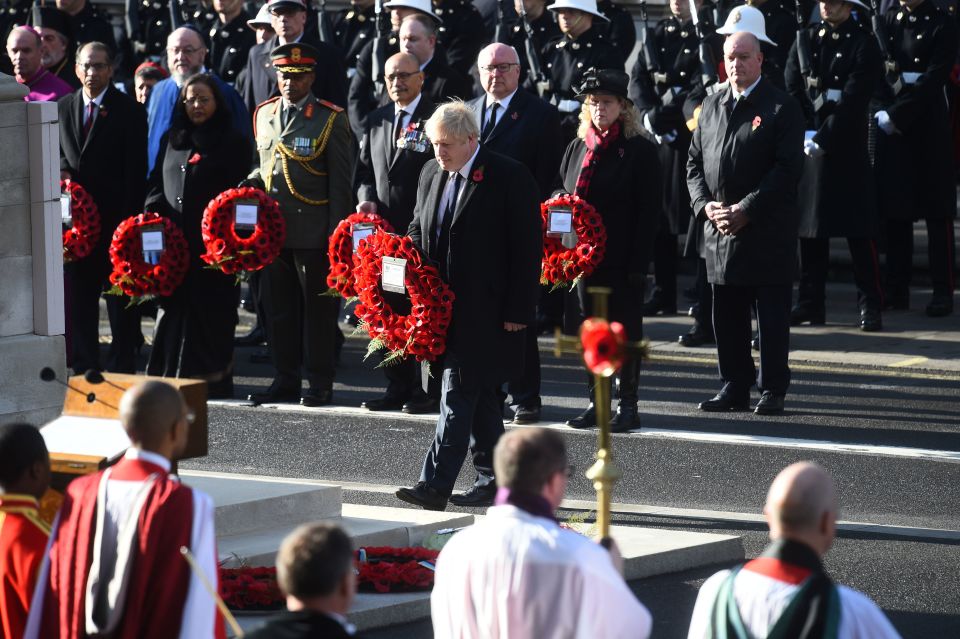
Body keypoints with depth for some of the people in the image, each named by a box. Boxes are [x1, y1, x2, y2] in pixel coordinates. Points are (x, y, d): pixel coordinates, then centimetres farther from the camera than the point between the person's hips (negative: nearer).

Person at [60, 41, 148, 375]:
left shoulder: (129, 110, -4)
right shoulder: (64, 107, 10)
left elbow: (136, 169, -7)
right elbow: (57, 152, 18)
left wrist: (130, 218, -13)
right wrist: (63, 171, -5)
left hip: (115, 218, -4)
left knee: (121, 300, 2)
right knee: (77, 295, 7)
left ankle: (122, 367, 8)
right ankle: (83, 368, 13)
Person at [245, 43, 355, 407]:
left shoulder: (330, 120, -5)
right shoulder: (264, 114, 11)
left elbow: (340, 182, -6)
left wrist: (336, 235, -11)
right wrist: (252, 184, 1)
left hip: (313, 232, -6)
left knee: (317, 308, 1)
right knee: (277, 308, 10)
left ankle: (320, 384, 8)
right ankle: (285, 382, 19)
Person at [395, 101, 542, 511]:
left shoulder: (510, 178, -10)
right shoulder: (431, 174, 11)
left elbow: (527, 247, -10)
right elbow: (418, 230, 24)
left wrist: (519, 310, -13)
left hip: (485, 308, -7)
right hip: (442, 304, 7)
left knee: (460, 392, -11)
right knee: (477, 392, 14)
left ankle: (436, 485, -14)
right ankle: (493, 477, 23)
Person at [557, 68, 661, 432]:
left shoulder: (640, 150, -6)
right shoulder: (578, 147, 11)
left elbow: (648, 211, -9)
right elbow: (561, 192, 20)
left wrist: (638, 263, -15)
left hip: (622, 261, -5)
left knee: (625, 329, 1)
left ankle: (628, 405, 7)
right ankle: (596, 402, 17)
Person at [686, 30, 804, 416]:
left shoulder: (782, 108, -4)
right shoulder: (712, 106, 14)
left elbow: (787, 168, -11)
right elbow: (694, 163, 15)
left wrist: (745, 210, -16)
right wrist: (705, 205, -3)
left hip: (767, 232, -5)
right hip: (720, 232, 5)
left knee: (772, 314, -1)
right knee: (726, 315, 9)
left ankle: (773, 391, 5)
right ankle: (734, 387, 17)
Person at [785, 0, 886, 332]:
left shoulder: (863, 43, -4)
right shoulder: (807, 39, 10)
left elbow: (854, 100, -11)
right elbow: (792, 89, 5)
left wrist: (822, 138, -15)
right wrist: (804, 134, -8)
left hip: (847, 146, -4)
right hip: (808, 143, 4)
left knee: (859, 230, -4)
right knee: (809, 227, 7)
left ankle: (870, 306, -1)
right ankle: (810, 304, 13)